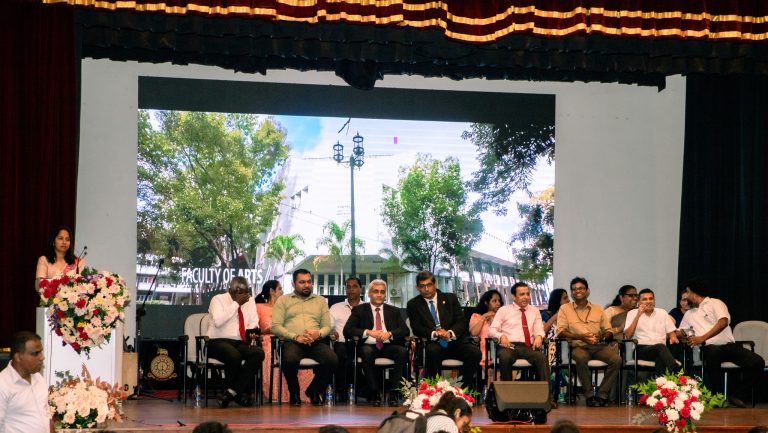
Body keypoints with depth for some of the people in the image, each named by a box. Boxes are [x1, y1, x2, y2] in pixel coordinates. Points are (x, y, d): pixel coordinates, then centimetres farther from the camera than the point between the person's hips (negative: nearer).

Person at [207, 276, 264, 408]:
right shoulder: (218, 299, 0)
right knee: (234, 356, -38)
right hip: (218, 342, -5)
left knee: (258, 353, -27)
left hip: (241, 343, 5)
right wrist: (236, 303, -14)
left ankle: (231, 392, -25)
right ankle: (238, 393, -13)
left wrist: (252, 332, -12)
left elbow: (253, 323, 13)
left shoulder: (250, 301, 15)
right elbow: (218, 321, -17)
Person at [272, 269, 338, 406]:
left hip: (316, 342, 2)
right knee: (290, 360, -38)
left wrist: (318, 334, -10)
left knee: (333, 361, -29)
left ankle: (314, 390, 0)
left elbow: (327, 326, 15)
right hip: (292, 342, -2)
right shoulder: (283, 300, 15)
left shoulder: (320, 301, 23)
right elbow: (276, 326, 3)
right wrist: (295, 337, -12)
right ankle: (294, 393, -7)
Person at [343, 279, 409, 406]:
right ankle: (374, 394, -27)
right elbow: (347, 330, 0)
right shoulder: (359, 310, 12)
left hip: (388, 346, 2)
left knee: (402, 351, -31)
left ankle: (393, 394, -26)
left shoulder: (394, 311, 19)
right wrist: (368, 332, -15)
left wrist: (389, 334, -13)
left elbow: (405, 330, 7)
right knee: (367, 352, -37)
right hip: (369, 346, -2)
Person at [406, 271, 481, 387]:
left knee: (475, 352, -26)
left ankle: (465, 387, -13)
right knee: (432, 351, -38)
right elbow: (417, 328, -1)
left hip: (455, 340, 2)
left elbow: (462, 322, 5)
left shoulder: (450, 298, 12)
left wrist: (450, 333, -16)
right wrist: (434, 334, -20)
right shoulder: (413, 304, 9)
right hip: (433, 343, -2)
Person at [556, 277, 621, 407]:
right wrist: (580, 336, -13)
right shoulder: (565, 309, 12)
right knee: (580, 358, -38)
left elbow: (609, 331, 16)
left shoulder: (597, 309, 20)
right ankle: (589, 395, -25)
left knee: (616, 359, -27)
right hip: (579, 347, -3)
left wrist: (602, 336, -8)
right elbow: (561, 331, 1)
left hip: (599, 346, 3)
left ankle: (602, 395, -19)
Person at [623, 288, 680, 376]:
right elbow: (627, 335, -3)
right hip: (641, 349, -3)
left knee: (660, 358, -38)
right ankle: (677, 372, -56)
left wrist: (673, 339, -7)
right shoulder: (633, 313, 11)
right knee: (661, 347, -37)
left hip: (660, 349, 3)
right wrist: (638, 315, -8)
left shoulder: (662, 313, 20)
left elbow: (671, 332, 19)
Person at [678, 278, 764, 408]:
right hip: (710, 348, 1)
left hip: (729, 345, -1)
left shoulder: (715, 303, 9)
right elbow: (680, 333, 29)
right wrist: (680, 335, 1)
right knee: (713, 353, -40)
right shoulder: (689, 314, 26)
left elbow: (723, 322, -9)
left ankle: (736, 395, -9)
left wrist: (702, 338, -18)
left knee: (757, 362, -26)